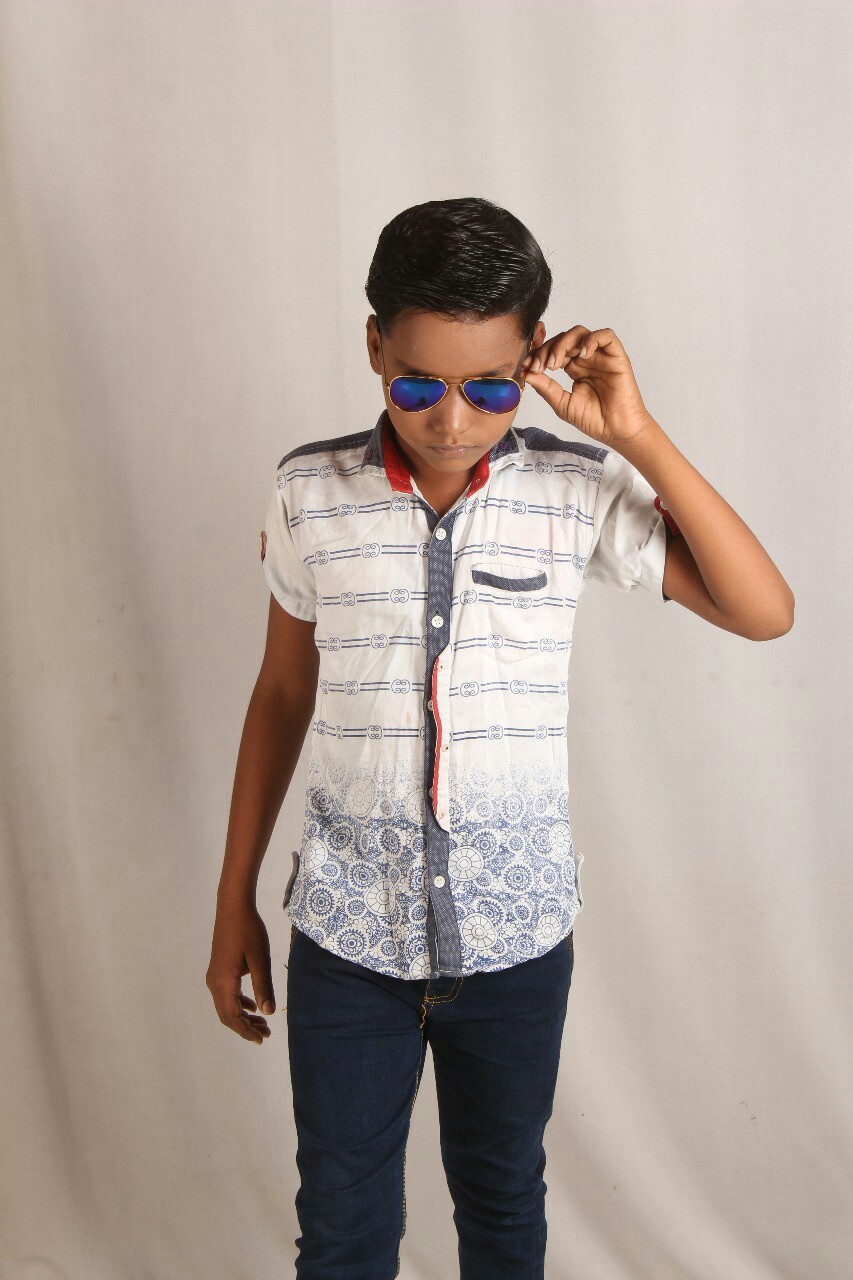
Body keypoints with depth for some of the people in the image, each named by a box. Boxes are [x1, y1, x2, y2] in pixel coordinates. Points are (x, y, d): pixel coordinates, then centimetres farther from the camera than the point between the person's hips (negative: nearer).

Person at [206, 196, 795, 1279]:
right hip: (348, 931, 1)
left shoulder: (580, 491, -9)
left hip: (518, 932, 0)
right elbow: (282, 694, 2)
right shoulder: (310, 493, -7)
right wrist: (234, 903, 7)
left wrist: (638, 436, -19)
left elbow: (764, 612, -12)